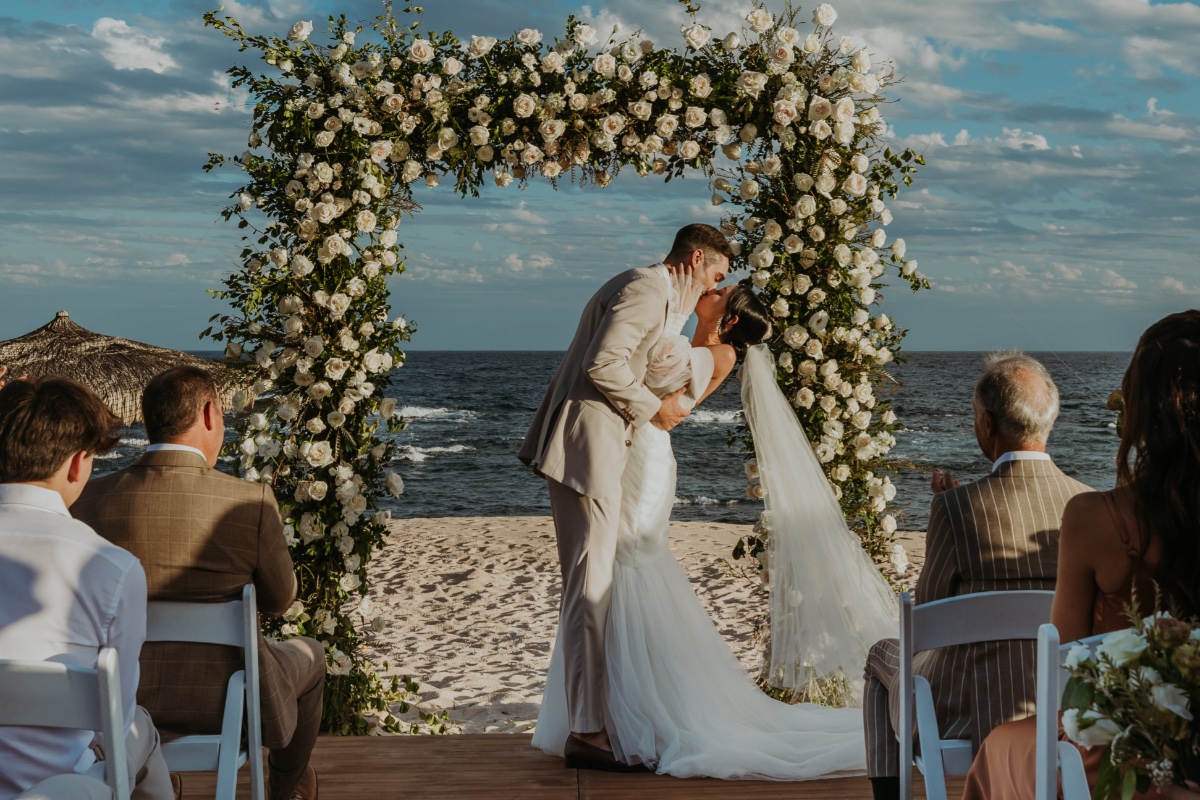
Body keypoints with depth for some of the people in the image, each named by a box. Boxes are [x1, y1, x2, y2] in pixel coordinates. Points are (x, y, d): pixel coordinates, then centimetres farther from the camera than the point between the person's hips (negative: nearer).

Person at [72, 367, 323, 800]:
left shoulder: (91, 500, -11)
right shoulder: (252, 503, -20)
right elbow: (278, 600, -4)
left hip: (122, 701, 3)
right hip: (225, 700, -3)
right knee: (308, 656, 30)